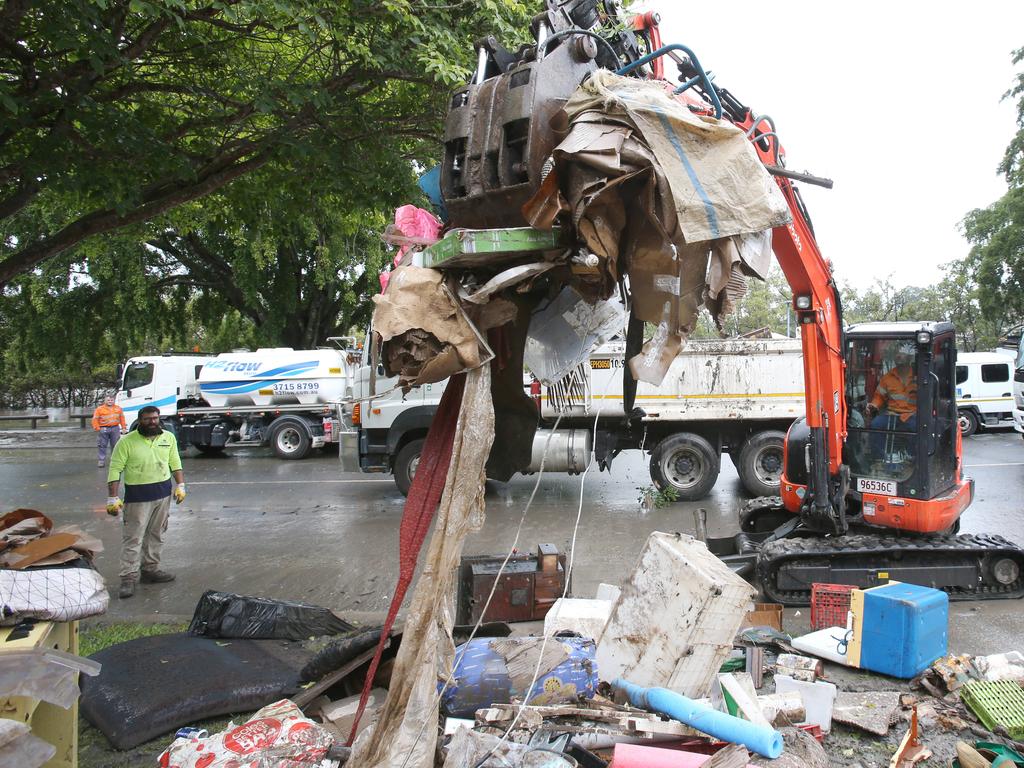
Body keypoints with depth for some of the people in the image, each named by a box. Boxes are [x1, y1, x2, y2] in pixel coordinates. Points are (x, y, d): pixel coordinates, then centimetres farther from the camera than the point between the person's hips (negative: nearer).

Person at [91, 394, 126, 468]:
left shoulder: (118, 408, 10)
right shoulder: (99, 409, 0)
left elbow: (122, 418, 13)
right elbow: (95, 419, -2)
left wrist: (123, 427, 8)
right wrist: (97, 428, -9)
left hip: (115, 429, 2)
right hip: (103, 429, -2)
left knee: (115, 445, 8)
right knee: (102, 445, -1)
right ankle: (101, 461, 4)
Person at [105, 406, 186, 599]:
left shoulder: (168, 438, 5)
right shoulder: (127, 442, -9)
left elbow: (175, 463, 13)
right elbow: (115, 470, -9)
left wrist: (180, 485, 4)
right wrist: (112, 498, -13)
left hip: (163, 493, 5)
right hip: (137, 496, -4)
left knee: (156, 535, 13)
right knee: (133, 538, -3)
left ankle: (150, 569, 25)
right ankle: (128, 578, 0)